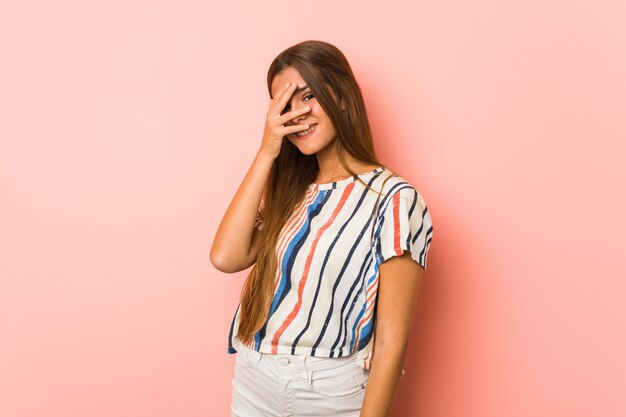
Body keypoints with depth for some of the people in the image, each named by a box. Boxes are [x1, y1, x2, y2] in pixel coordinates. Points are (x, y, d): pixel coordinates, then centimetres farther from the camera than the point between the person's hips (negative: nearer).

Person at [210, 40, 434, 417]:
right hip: (252, 384, 5)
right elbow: (226, 257, -11)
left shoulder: (394, 199, -15)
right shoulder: (289, 190, 5)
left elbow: (392, 340, -16)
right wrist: (266, 153, -11)